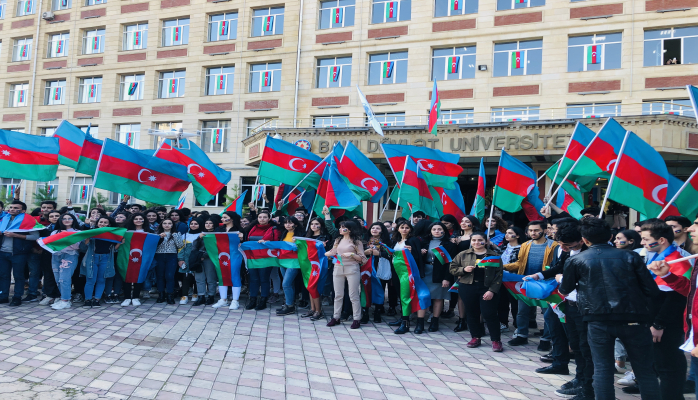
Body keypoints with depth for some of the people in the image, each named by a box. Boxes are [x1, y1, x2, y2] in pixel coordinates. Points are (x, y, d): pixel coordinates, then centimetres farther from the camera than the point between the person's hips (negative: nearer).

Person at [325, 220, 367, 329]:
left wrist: (351, 254, -16)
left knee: (353, 295, -2)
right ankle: (336, 317, 17)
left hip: (352, 269, -5)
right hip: (338, 268, 5)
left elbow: (362, 258, -3)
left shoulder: (356, 241, 0)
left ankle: (357, 319, 5)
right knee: (338, 295, 9)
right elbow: (332, 253, 15)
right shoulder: (338, 240, 16)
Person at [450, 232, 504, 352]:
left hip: (487, 289, -2)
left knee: (489, 314, -7)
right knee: (472, 314, 9)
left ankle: (496, 340, 5)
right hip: (468, 288, 2)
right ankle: (476, 337, 24)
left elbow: (498, 275, 0)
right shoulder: (463, 255, 6)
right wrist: (464, 269, -11)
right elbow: (452, 269, 9)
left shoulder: (494, 256, 3)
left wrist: (492, 290, -10)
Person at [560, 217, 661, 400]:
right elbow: (652, 290, 1)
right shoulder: (630, 256, 4)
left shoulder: (575, 260, 3)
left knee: (602, 369, 7)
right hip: (633, 318, 1)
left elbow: (565, 290, 18)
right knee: (645, 370, 12)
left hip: (599, 320, -1)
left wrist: (561, 279, 40)